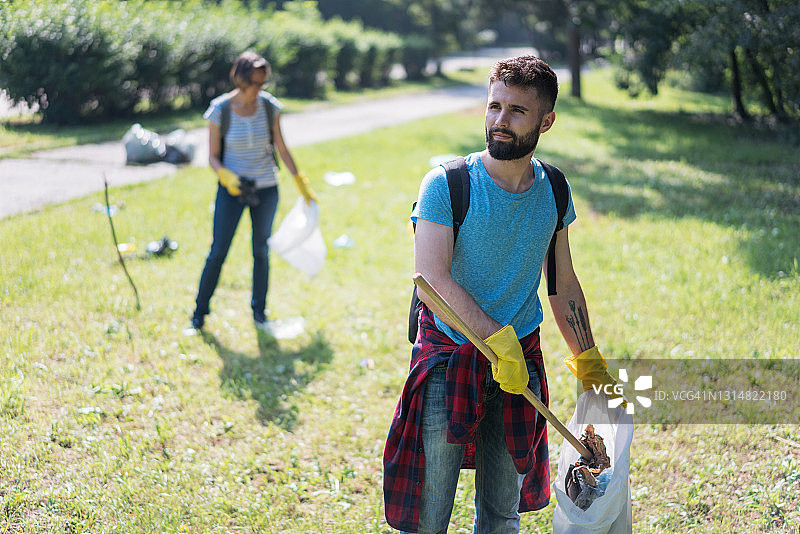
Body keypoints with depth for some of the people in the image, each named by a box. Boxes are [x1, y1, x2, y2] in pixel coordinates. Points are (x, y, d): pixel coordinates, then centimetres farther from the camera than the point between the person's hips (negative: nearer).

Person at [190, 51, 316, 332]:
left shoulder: (269, 106, -5)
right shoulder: (220, 110, -11)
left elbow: (281, 149, 4)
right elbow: (213, 156, -4)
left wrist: (302, 184, 6)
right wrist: (226, 176, -24)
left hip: (266, 189, 2)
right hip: (231, 188, -2)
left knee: (261, 251, 9)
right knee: (218, 251, -2)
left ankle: (259, 311, 23)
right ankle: (199, 311, 12)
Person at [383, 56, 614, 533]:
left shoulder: (553, 190, 3)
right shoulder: (447, 184, -11)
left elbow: (564, 284, 13)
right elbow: (433, 280, -19)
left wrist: (590, 364, 17)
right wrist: (499, 341, -24)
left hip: (521, 359, 4)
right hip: (448, 355, -4)